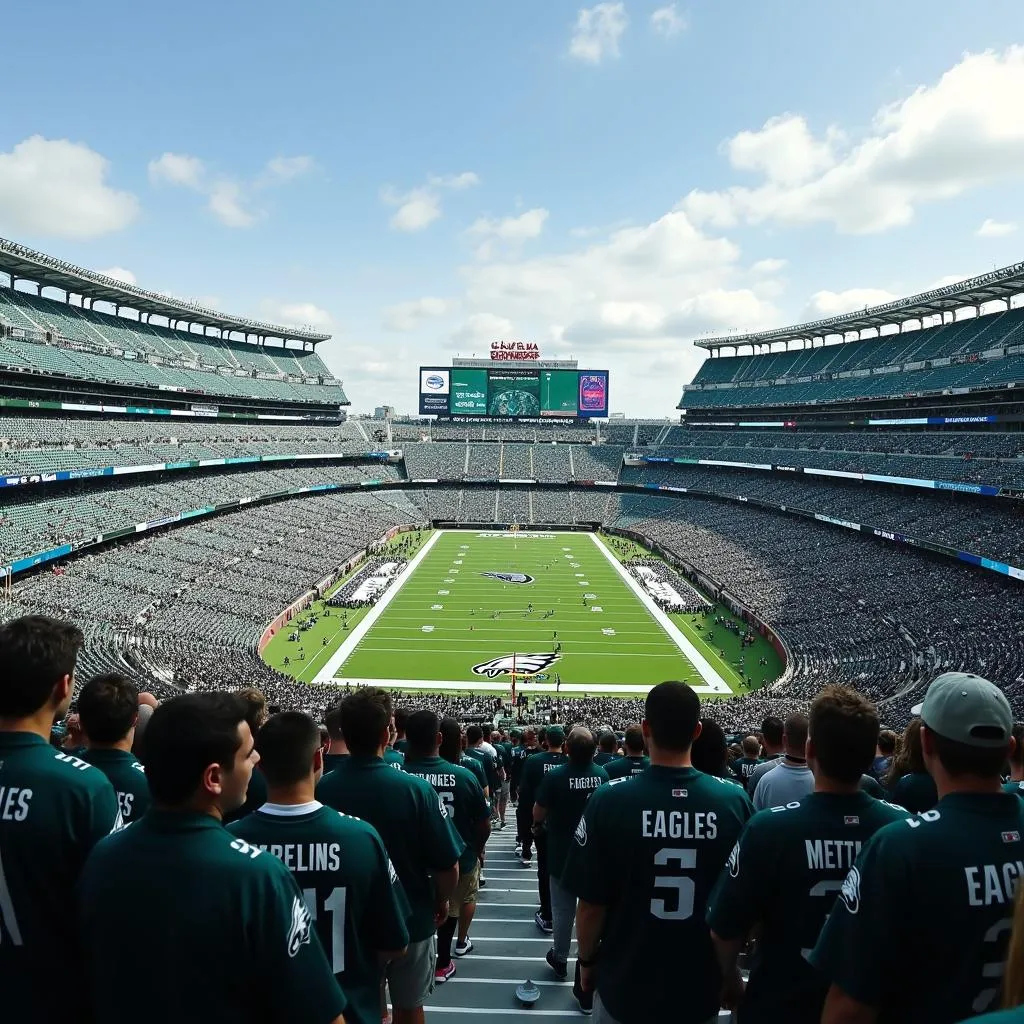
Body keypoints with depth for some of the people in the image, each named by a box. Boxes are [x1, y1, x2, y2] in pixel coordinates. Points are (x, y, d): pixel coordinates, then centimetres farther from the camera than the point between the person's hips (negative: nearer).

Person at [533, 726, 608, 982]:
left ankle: (560, 960, 28)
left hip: (562, 855, -3)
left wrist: (539, 823, 11)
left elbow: (538, 813, -12)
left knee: (563, 908, 13)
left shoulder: (555, 776, -23)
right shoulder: (602, 774, -13)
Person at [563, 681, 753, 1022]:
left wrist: (587, 961, 6)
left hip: (624, 988, -1)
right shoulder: (735, 800, -15)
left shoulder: (610, 800, -21)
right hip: (701, 990, 1)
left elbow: (591, 906, -13)